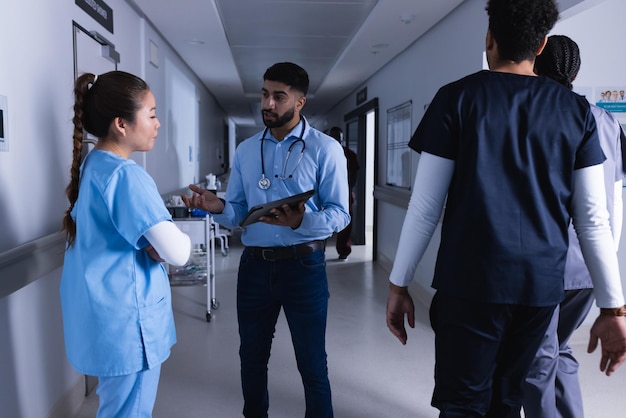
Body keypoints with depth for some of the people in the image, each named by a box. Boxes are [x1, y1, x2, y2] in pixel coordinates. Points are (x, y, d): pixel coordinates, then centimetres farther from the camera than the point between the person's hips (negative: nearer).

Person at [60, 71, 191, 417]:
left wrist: (152, 243, -2)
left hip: (103, 315, 10)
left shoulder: (92, 165, 7)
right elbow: (177, 253, -27)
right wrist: (170, 241, -4)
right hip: (126, 321, -9)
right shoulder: (125, 175, -22)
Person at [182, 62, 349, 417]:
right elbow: (238, 213, 7)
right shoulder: (246, 151, 8)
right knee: (252, 357, 20)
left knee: (312, 364, 8)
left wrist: (301, 222, -29)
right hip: (254, 265, 5)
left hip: (303, 266, -4)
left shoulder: (325, 149, -6)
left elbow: (340, 214, -10)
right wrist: (218, 208, -15)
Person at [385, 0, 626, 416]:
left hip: (471, 279, -4)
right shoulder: (576, 110, 6)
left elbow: (425, 206, -5)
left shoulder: (457, 98, -3)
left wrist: (399, 284, 3)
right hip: (542, 283, 4)